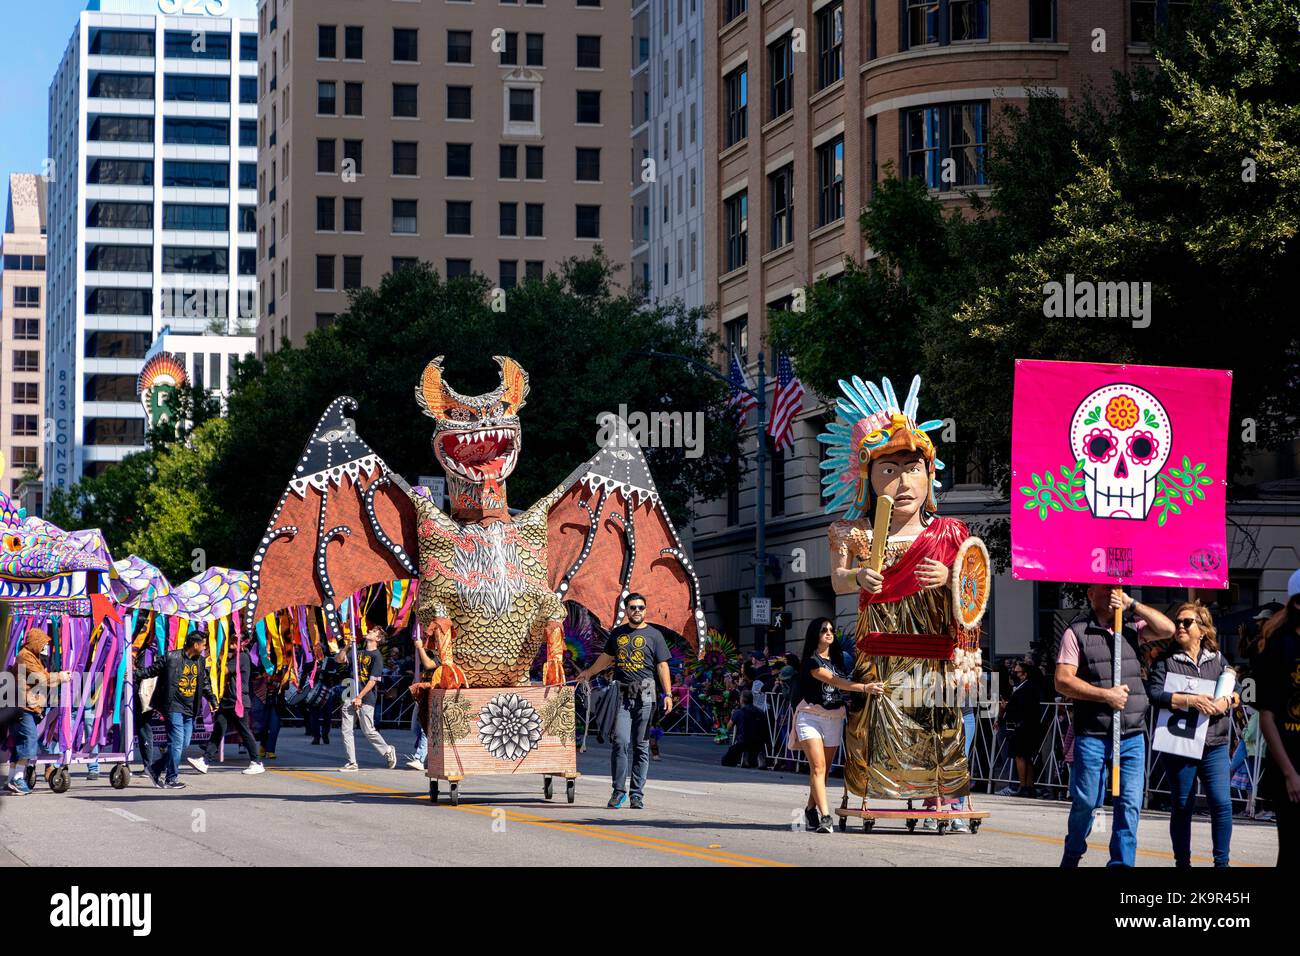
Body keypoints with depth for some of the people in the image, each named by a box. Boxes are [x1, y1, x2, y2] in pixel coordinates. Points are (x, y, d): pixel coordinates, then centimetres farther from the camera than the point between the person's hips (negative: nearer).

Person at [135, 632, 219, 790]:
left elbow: (205, 683, 24)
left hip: (190, 711, 7)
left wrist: (212, 700, 19)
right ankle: (171, 779, 1)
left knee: (184, 744, 7)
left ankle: (157, 769, 22)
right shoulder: (171, 658, -9)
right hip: (174, 707, -7)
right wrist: (133, 676, -6)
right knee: (177, 743, -9)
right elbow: (151, 670, -2)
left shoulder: (199, 661, 12)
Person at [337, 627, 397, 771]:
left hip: (366, 699, -7)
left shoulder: (377, 657, -5)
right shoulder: (358, 653, 17)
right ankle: (352, 763, 4)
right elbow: (338, 659, 16)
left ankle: (388, 751, 16)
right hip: (352, 697, 7)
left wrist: (359, 697, -16)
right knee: (346, 730, 0)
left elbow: (373, 681, -12)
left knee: (368, 730, -5)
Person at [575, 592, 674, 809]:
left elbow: (662, 666, 2)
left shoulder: (654, 635, 6)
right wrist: (588, 673, 44)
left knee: (641, 746, 1)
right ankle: (618, 790, -3)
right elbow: (606, 657, 31)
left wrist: (668, 694, -7)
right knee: (620, 741, -11)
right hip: (622, 694, 2)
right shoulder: (617, 633, 15)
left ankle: (637, 795, 5)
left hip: (645, 695, -2)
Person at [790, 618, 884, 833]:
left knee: (824, 768, 9)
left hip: (835, 718, 6)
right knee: (818, 766, -15)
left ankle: (811, 809, 24)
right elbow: (835, 682, -22)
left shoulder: (838, 658, 14)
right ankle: (825, 816, -24)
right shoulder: (811, 661, -10)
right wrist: (865, 688, -30)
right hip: (811, 716, -6)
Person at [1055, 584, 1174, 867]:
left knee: (1130, 804, -2)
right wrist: (1105, 694, -12)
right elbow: (1062, 681, -6)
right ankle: (1072, 856, 26)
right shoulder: (1077, 632, 0)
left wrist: (1132, 604, -5)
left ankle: (1122, 862, 3)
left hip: (1132, 735, 3)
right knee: (1085, 801, 4)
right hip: (1092, 735, -3)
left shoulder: (1132, 628, 13)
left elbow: (1167, 629, -2)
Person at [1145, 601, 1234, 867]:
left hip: (1214, 745, 1)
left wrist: (1222, 703, -15)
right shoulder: (1165, 660, 4)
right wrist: (1190, 700, -18)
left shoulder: (1218, 660, 12)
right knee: (1182, 806, 4)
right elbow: (1154, 694, -9)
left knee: (1221, 803, -8)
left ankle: (1221, 862, 1)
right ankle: (1182, 862, 16)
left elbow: (1232, 694, 7)